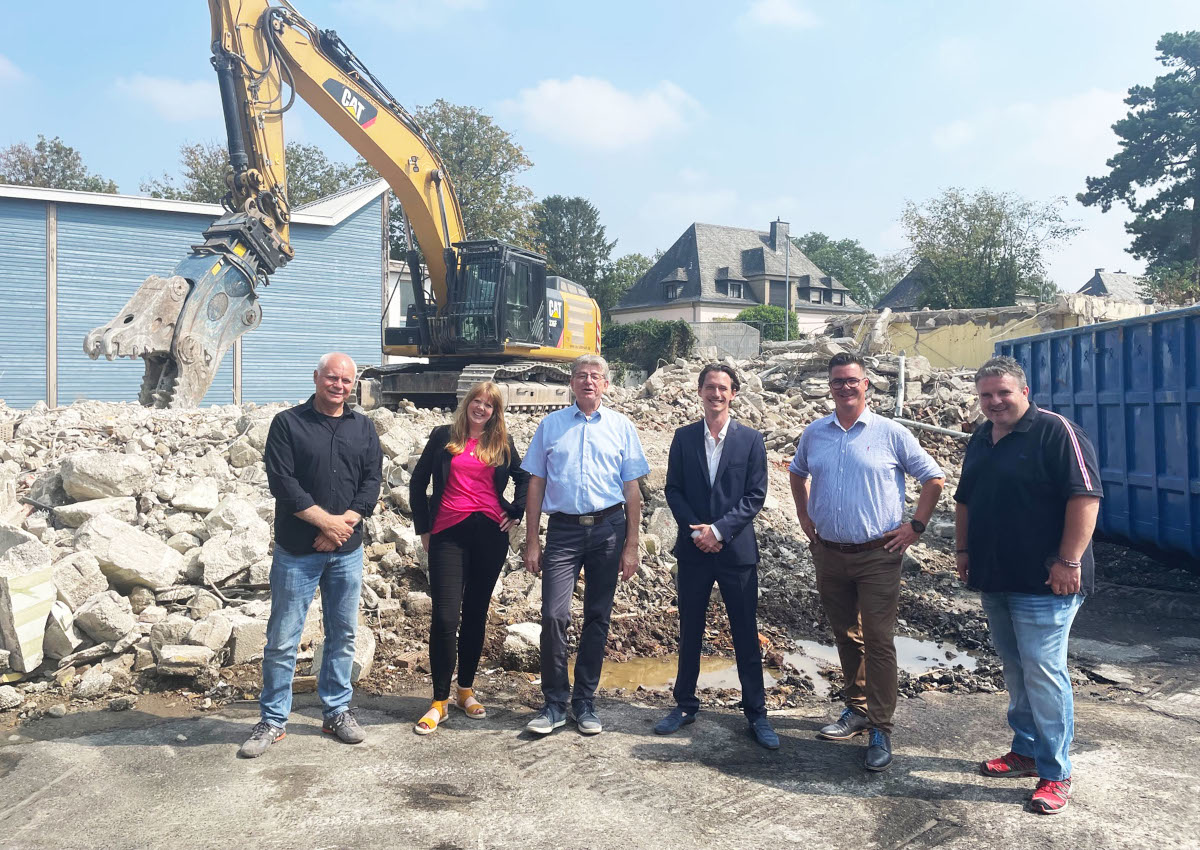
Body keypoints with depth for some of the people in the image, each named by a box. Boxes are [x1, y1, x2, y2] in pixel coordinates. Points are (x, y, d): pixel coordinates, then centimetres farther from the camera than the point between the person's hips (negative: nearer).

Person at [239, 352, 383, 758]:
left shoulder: (363, 428, 9)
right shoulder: (287, 423, -1)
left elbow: (372, 481, 2)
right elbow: (282, 482, -10)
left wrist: (345, 524, -11)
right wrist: (326, 520, -14)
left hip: (347, 550, 3)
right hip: (297, 551, -3)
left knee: (343, 634, 11)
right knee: (282, 639, 3)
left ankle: (337, 711, 25)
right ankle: (273, 720, 17)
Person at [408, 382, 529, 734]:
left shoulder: (502, 443, 11)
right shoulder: (443, 436, 7)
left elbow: (525, 478, 23)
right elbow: (418, 481, 11)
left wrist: (515, 512, 11)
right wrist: (423, 527, 7)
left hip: (490, 534, 2)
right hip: (448, 533, -2)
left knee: (476, 614, 9)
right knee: (444, 617, -8)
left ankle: (466, 690, 24)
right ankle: (439, 701, 3)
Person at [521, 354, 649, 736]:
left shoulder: (621, 427, 6)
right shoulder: (551, 425, 7)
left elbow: (632, 490, 5)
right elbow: (536, 485, 6)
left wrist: (631, 545, 0)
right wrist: (532, 542, 1)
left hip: (608, 529, 1)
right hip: (563, 529, -1)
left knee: (598, 618, 8)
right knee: (554, 615, -8)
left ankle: (585, 702, 21)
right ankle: (554, 703, 9)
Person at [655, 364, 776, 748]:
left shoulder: (750, 439, 0)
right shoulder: (683, 437, 5)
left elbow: (756, 494, -4)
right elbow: (673, 489, 3)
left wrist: (719, 529, -13)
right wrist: (696, 530, -10)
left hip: (737, 548, -1)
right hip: (693, 550, 2)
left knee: (746, 636, 5)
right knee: (689, 633, 12)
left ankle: (756, 713, 18)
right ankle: (685, 705, 27)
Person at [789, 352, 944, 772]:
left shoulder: (890, 433, -5)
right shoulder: (814, 434, 6)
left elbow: (934, 478, 1)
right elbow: (797, 472, 23)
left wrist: (916, 525, -5)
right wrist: (804, 516, 14)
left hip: (877, 554, -4)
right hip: (828, 552, 4)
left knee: (878, 641, -4)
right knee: (845, 637, 15)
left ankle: (880, 730, 5)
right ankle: (856, 709, 31)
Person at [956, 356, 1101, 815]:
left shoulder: (1056, 431, -12)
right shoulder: (980, 440, 13)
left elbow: (1085, 496, -18)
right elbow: (965, 500, 22)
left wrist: (1069, 561, -21)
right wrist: (964, 549, 16)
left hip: (1043, 582, -8)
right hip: (994, 579, 8)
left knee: (1043, 673, -4)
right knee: (1015, 670, 16)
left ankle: (1055, 774, 8)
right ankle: (1025, 751, 30)